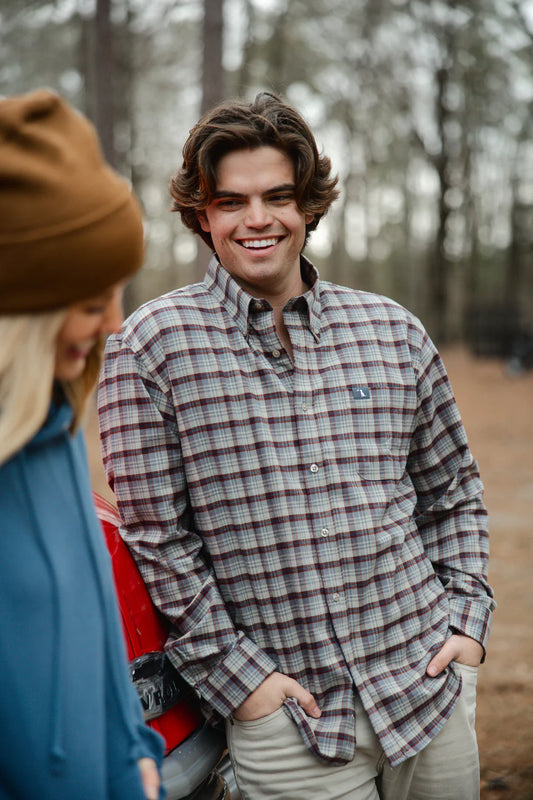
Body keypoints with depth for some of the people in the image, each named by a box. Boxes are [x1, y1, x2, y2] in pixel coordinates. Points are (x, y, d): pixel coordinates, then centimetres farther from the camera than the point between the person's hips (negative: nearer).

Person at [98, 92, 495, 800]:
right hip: (285, 717, -3)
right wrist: (239, 678, -9)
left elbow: (453, 496, 14)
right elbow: (157, 536, -7)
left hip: (431, 691, 4)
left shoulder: (394, 332, 5)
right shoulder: (153, 345, -6)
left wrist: (468, 621, 4)